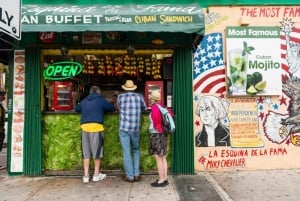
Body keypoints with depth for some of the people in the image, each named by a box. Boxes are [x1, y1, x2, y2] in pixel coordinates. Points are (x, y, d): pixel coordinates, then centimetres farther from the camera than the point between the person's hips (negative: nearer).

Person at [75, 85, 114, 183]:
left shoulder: (84, 100, 17)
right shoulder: (101, 99, 5)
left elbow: (76, 108, 30)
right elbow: (111, 108, 10)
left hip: (84, 127, 4)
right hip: (96, 127, -4)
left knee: (86, 153, 9)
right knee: (97, 151, 7)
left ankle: (86, 176, 14)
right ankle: (96, 175, 16)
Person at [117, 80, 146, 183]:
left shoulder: (120, 96, -1)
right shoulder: (139, 96, 3)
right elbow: (144, 108, 18)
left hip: (124, 128, -2)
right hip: (135, 129, 2)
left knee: (126, 153, 5)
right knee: (136, 150, 19)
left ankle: (130, 176, 12)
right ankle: (136, 174, 18)